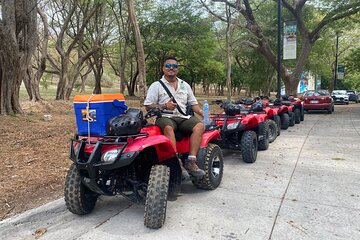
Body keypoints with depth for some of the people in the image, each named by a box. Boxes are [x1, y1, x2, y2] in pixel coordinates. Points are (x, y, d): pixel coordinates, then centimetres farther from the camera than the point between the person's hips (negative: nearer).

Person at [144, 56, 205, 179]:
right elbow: (148, 106, 1)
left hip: (183, 117, 4)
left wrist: (201, 112, 1)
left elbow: (193, 103, 21)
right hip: (165, 117, -3)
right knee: (168, 128, -38)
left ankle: (191, 161, -28)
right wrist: (165, 106, -14)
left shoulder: (185, 85, 21)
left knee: (199, 125, -25)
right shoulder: (156, 85, 8)